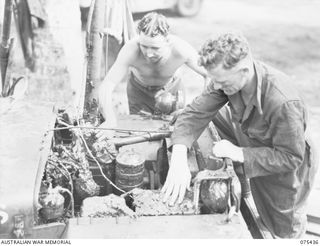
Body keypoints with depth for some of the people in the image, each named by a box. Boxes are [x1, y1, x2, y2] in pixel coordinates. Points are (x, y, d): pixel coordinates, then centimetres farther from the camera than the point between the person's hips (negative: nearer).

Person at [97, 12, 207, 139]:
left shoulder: (181, 50, -37)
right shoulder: (131, 50, -38)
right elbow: (106, 86, -37)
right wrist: (110, 119, -56)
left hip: (171, 88, 1)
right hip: (139, 89, 0)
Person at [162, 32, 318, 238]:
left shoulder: (283, 103, -45)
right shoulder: (230, 77, -26)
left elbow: (290, 158, -34)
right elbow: (196, 113, -24)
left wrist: (239, 153, -37)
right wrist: (179, 158, -39)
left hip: (282, 165, -5)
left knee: (285, 231, 11)